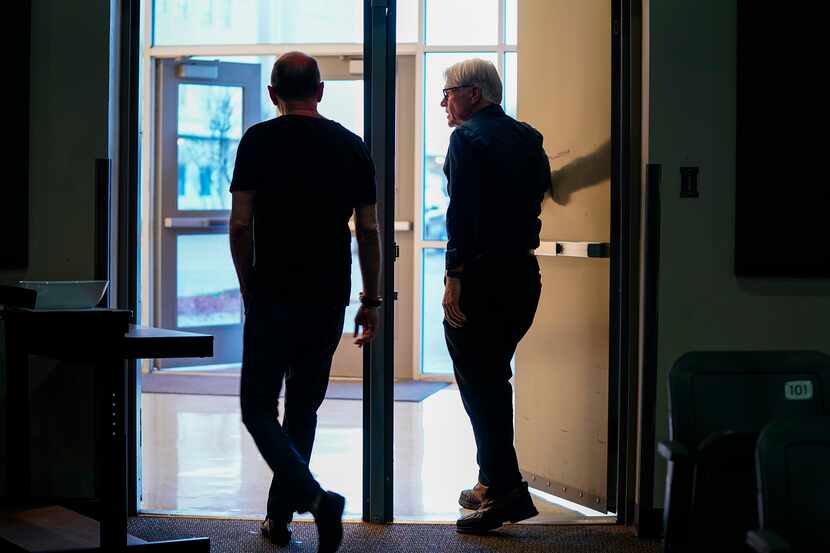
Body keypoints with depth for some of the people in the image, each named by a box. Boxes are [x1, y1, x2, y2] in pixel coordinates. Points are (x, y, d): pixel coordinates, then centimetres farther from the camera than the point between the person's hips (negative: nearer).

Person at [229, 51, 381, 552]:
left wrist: (249, 288, 9)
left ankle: (314, 497, -20)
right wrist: (372, 300, 12)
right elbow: (369, 231, 5)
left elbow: (240, 225, -5)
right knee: (304, 407, 15)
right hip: (330, 299, 4)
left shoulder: (259, 141, -3)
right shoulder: (352, 146, 5)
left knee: (259, 407, 1)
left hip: (273, 296, -4)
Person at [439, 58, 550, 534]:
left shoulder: (468, 137, -9)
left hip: (480, 275, -8)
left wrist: (454, 276, -19)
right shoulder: (528, 137, 13)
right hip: (523, 274, 8)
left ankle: (508, 490, -9)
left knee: (479, 384, -4)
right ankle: (493, 484, 22)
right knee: (495, 378, 18)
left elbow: (462, 210, -18)